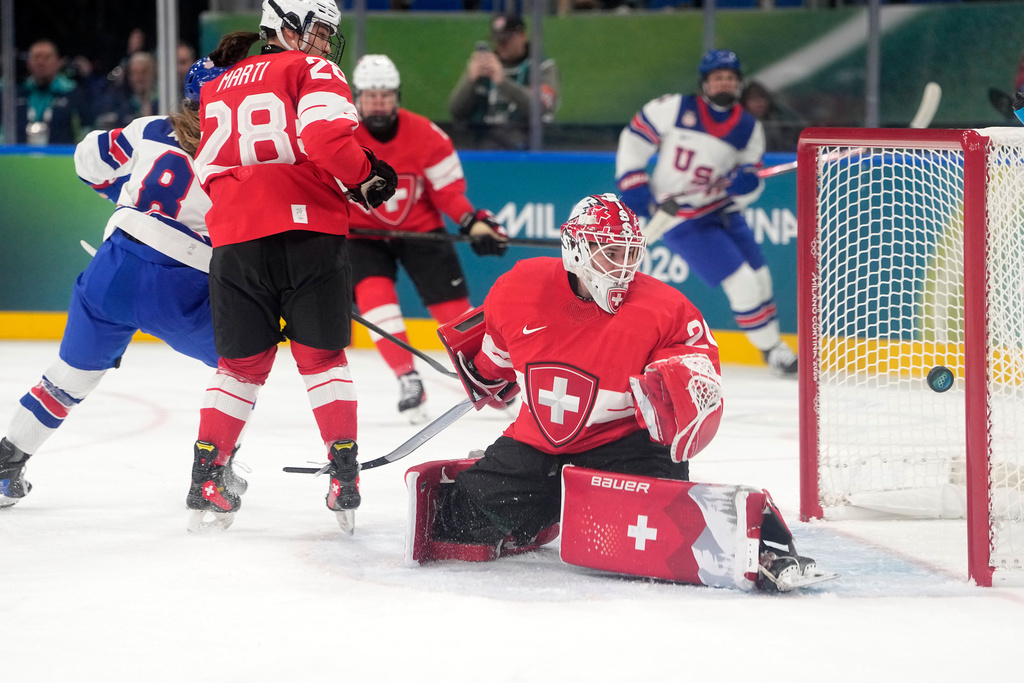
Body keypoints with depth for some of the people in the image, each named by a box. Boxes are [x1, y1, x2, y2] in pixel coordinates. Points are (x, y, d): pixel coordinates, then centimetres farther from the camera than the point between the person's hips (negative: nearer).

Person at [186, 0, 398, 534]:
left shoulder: (216, 89, 22)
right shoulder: (312, 72, 1)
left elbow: (209, 172, 22)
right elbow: (328, 138, -15)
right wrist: (366, 177, 0)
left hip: (234, 239, 4)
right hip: (308, 230, -4)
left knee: (242, 364, 14)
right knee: (321, 356, 7)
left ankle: (206, 477, 9)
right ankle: (344, 477, 2)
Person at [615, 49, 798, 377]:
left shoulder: (749, 128, -1)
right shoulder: (674, 110, -14)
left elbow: (749, 181, 4)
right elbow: (634, 138, -6)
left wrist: (747, 182, -20)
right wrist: (632, 184, -12)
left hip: (723, 210, 6)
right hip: (680, 215, -6)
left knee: (759, 275, 10)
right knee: (742, 282, -11)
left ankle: (773, 341, 29)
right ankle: (770, 349, 4)